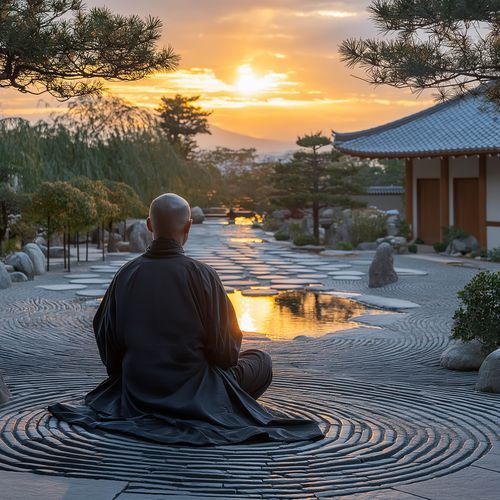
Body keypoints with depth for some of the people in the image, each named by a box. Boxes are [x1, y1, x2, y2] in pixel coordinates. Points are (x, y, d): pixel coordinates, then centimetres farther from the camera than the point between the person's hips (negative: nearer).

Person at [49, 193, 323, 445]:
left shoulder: (126, 274, -7)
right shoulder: (201, 275, -18)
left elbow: (105, 338, 1)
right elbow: (225, 351, -13)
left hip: (137, 393, 6)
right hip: (195, 391, -6)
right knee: (261, 360, 19)